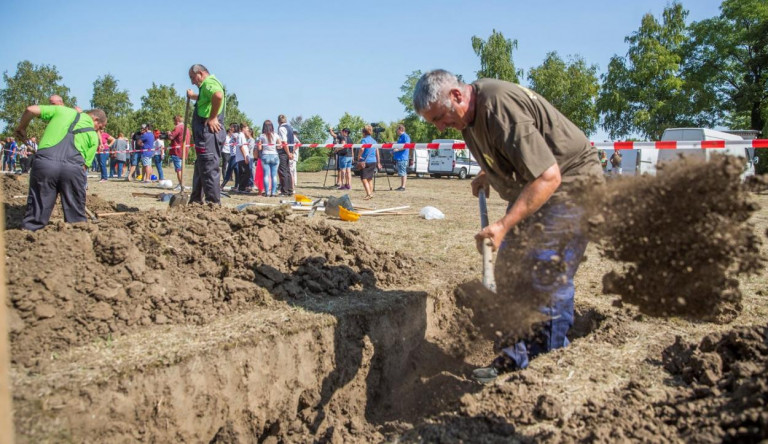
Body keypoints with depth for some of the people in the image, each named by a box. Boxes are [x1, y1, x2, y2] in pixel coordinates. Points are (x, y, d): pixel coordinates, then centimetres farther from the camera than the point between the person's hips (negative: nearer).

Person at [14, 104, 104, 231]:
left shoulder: (62, 110, 22)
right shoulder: (93, 136, 21)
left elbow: (31, 110, 16)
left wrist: (21, 128, 32)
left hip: (45, 162, 1)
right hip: (73, 167, -1)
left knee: (35, 214, 8)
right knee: (76, 218, 12)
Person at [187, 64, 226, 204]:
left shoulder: (209, 82, -9)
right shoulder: (207, 86, 25)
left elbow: (218, 95, -34)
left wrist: (212, 118, -28)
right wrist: (193, 96, 51)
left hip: (209, 131, -11)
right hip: (207, 134, 11)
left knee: (209, 169, -10)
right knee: (200, 169, 18)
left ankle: (214, 204, -9)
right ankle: (195, 201, 28)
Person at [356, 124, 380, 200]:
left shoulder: (364, 140, -7)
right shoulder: (374, 141, 13)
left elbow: (362, 149, -20)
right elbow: (377, 152, 15)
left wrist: (358, 158, -9)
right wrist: (378, 162, 19)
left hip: (365, 162, -7)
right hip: (373, 162, 7)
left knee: (364, 179, -7)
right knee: (370, 179, 16)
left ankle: (369, 194, -19)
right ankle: (371, 193, 18)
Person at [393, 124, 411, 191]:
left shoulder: (405, 136, -11)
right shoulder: (400, 137, 20)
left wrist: (398, 149, -24)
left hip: (402, 158, -10)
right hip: (398, 158, 10)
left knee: (403, 173, -9)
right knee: (401, 173, 12)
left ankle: (403, 187, -8)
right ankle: (401, 186, 16)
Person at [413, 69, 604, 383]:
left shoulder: (501, 109, -29)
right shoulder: (470, 111, 0)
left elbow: (548, 177, -32)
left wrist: (504, 225, -34)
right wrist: (486, 175, 7)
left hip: (569, 186, -10)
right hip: (529, 188, 10)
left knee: (548, 279, -11)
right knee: (510, 272, 9)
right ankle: (517, 359, 19)